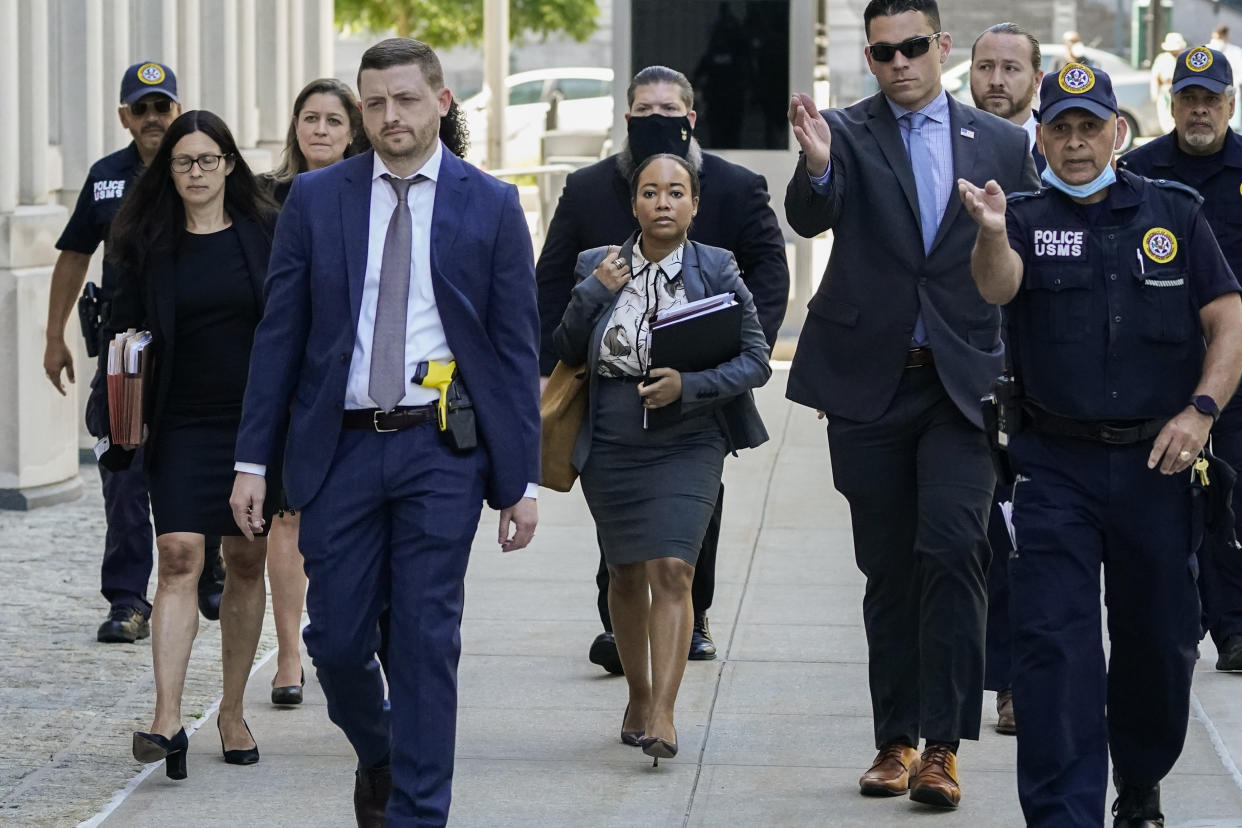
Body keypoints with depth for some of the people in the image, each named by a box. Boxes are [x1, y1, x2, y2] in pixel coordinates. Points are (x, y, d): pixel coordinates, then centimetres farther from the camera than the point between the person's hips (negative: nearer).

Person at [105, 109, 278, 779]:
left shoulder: (264, 235, 3)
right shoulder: (150, 244, 4)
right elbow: (124, 326, 10)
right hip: (182, 424, -1)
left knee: (245, 563, 7)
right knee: (179, 558, -13)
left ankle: (232, 711, 19)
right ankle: (167, 719, -21)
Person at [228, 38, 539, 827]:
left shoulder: (491, 205, 1)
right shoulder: (316, 199, 4)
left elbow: (518, 349, 1)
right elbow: (279, 335, 6)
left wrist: (523, 480, -2)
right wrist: (253, 459, 1)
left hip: (441, 447, -2)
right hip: (340, 445, 2)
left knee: (427, 640, -3)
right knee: (336, 639, 4)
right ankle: (379, 758, 34)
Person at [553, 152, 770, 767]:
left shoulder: (717, 271, -3)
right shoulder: (597, 267, 4)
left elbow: (755, 362, -4)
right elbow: (565, 354, 5)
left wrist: (687, 386, -18)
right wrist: (594, 293, -9)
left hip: (686, 445, -3)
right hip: (611, 445, 3)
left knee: (672, 570, -16)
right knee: (626, 575, 13)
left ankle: (661, 715, -20)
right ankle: (638, 696, 32)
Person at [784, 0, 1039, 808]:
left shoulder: (1003, 144, 6)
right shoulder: (846, 132, 2)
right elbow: (809, 220, -15)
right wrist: (816, 167, -36)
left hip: (964, 380, -1)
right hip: (870, 380, 1)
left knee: (952, 547, -15)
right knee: (888, 568, 8)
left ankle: (942, 743, -14)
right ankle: (896, 739, 17)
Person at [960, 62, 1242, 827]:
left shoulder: (1174, 213, 7)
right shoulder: (1028, 219, 3)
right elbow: (997, 287, -18)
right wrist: (993, 235, -40)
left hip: (1155, 462, 2)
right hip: (1056, 467, -2)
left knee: (1161, 641, 12)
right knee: (1055, 642, -8)